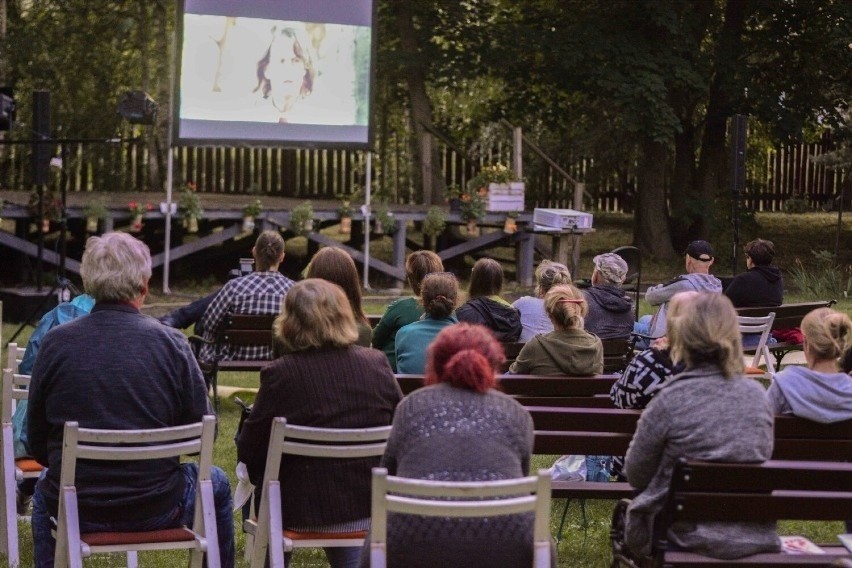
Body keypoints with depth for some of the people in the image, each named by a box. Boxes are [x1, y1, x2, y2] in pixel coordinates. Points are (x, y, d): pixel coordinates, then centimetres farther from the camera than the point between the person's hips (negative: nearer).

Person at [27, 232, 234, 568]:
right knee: (217, 485, 31)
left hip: (76, 511, 1)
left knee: (43, 492, 38)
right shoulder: (172, 344, -12)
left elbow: (37, 444, 0)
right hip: (157, 509, -1)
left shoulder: (55, 343, -8)